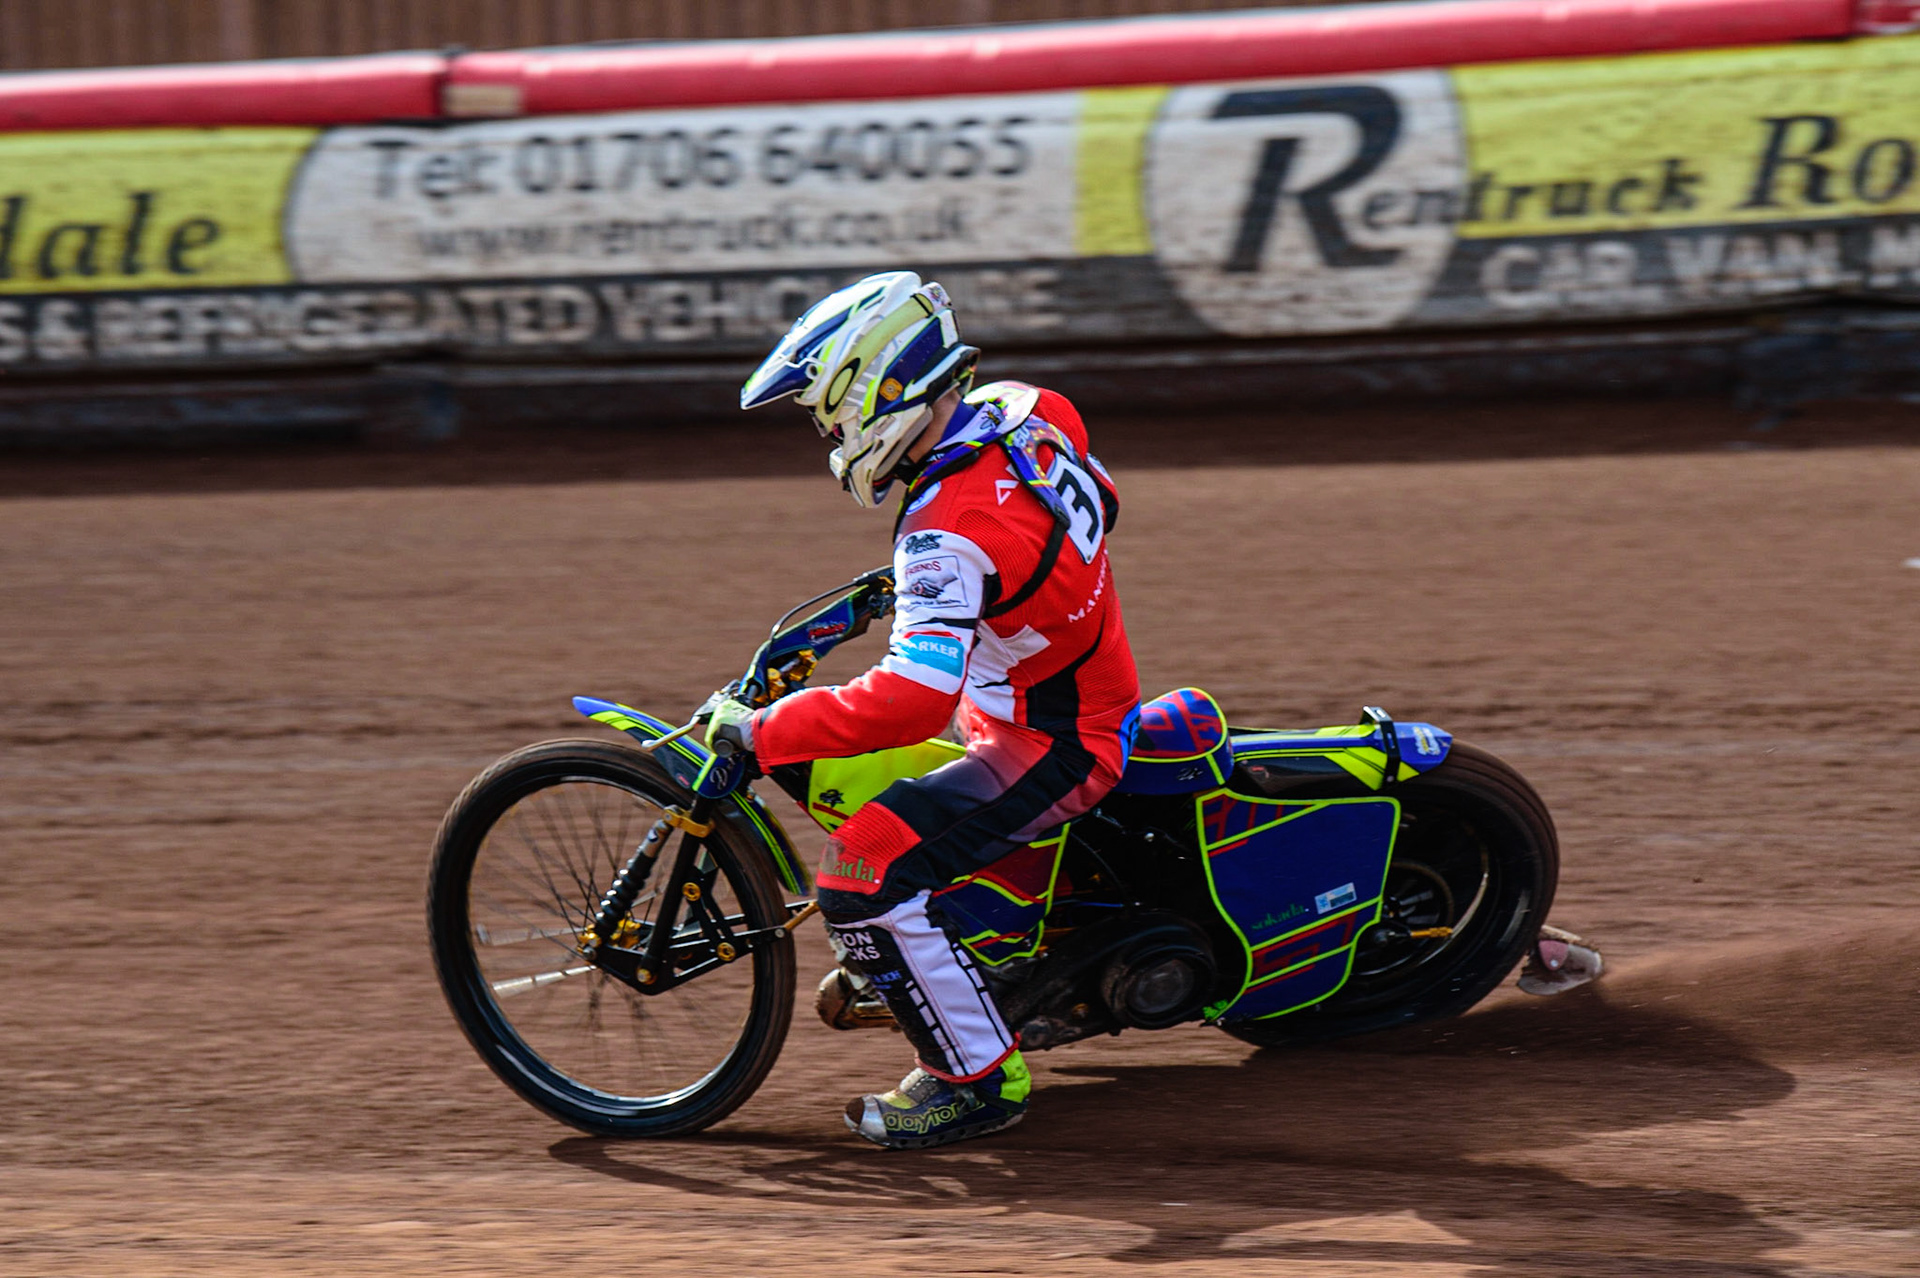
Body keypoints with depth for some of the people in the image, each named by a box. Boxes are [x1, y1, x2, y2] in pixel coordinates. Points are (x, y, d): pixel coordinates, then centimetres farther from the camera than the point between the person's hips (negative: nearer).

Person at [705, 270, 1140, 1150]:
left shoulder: (954, 532, -30)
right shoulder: (1024, 414, -3)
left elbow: (914, 698, -39)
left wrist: (761, 731, -29)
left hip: (1049, 749, -10)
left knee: (862, 878, -21)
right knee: (821, 764, 15)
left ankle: (979, 1082, -11)